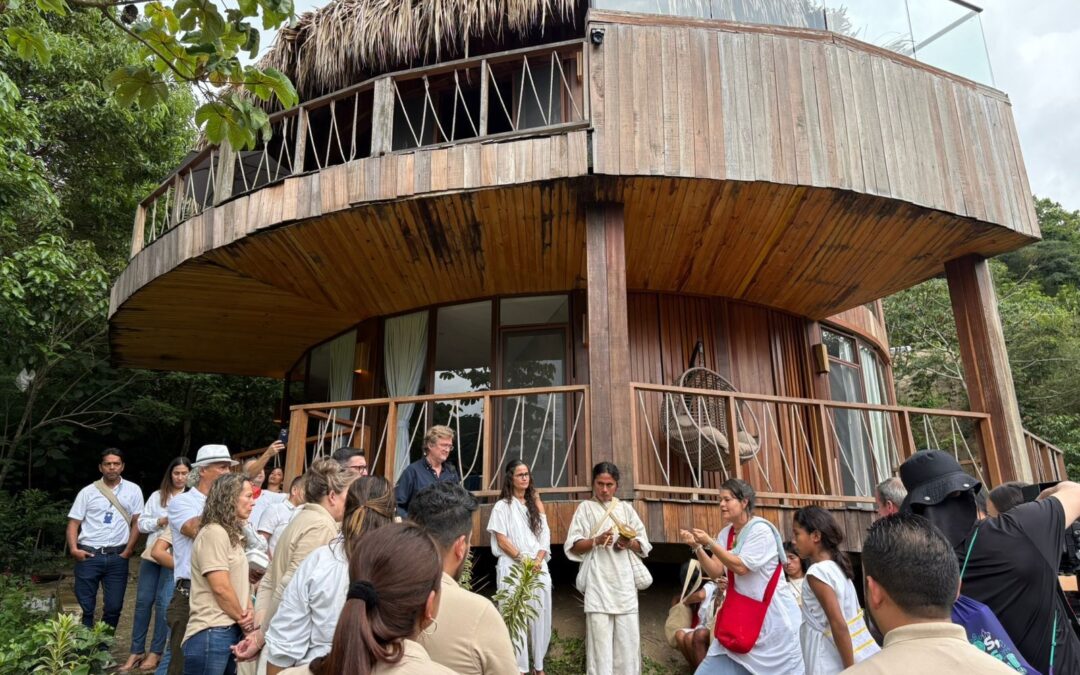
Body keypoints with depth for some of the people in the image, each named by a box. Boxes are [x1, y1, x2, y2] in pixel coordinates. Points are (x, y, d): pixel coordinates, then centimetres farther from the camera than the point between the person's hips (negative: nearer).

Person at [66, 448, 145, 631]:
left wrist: (128, 551, -2)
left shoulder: (133, 490, 4)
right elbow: (74, 522, 3)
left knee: (114, 607, 6)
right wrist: (74, 549, -10)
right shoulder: (88, 492, 3)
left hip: (117, 557, 1)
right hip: (89, 555, 0)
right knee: (84, 606, 5)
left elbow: (137, 522, 4)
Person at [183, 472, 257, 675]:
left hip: (231, 631, 9)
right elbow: (220, 587, -19)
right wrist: (243, 618, -6)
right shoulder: (214, 533, -15)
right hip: (212, 633, -9)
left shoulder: (232, 534, 15)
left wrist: (248, 613, -2)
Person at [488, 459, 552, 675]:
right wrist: (524, 559, -13)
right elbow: (501, 540, -6)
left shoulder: (536, 503, 12)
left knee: (540, 616, 6)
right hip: (512, 568, -4)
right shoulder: (502, 506, 0)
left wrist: (538, 560, -8)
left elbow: (545, 536, 7)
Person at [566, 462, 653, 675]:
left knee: (628, 636, 1)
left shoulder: (626, 508, 16)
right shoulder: (585, 508, 7)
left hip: (624, 581, 3)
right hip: (598, 582, -3)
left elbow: (644, 544, 14)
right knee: (600, 636, -7)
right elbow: (572, 546, 0)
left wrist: (629, 543, -7)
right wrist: (596, 540, -16)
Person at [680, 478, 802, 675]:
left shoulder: (761, 530, -15)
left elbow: (741, 567, -22)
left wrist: (710, 543, -23)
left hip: (773, 616, -6)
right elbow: (715, 571, -1)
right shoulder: (726, 533, 6)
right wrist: (697, 547, -15)